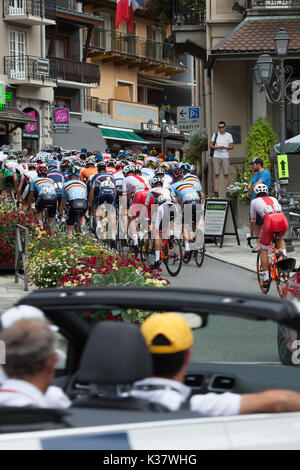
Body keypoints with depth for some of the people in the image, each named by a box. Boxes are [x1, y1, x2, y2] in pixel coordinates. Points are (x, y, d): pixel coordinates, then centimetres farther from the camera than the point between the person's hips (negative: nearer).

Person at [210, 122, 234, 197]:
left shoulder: (229, 135, 8)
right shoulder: (215, 135, 11)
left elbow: (231, 147, 5)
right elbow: (211, 145, 9)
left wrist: (225, 147, -13)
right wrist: (217, 147, -9)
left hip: (225, 157, -1)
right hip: (216, 156, 1)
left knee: (226, 174, -4)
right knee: (216, 174, -4)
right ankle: (216, 191, -6)